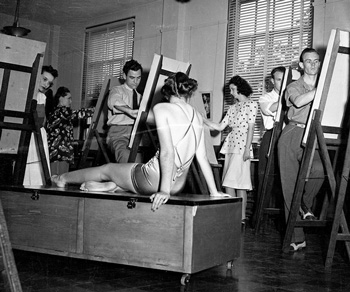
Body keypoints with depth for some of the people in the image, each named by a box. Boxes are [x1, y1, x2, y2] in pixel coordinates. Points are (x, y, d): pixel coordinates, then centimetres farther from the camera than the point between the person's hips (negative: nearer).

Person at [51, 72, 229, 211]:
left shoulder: (161, 108, -10)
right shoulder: (197, 116, 6)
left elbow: (167, 152, -19)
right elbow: (202, 158, 3)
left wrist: (164, 191, -21)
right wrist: (214, 192, 7)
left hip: (154, 180, -5)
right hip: (178, 185, 5)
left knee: (107, 169, 21)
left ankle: (64, 179, 42)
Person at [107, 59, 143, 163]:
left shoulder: (140, 96, 31)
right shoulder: (117, 90, 15)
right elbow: (115, 101, -12)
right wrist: (129, 111, -32)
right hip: (118, 131, -4)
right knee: (125, 154, -37)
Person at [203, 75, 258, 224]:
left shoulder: (251, 104, 1)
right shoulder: (233, 107, 20)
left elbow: (251, 128, -6)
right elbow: (220, 127, 17)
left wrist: (247, 148, -13)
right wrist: (202, 120, 11)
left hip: (242, 146, -7)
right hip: (230, 145, 7)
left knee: (231, 181, -12)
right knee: (228, 182, 2)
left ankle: (241, 217, -7)